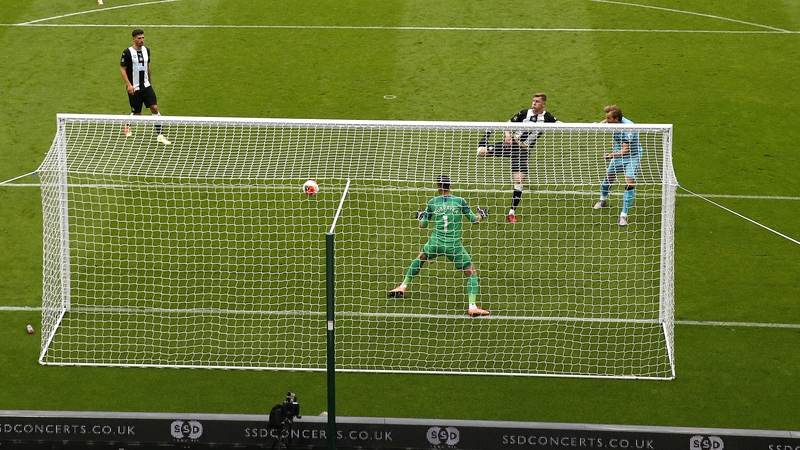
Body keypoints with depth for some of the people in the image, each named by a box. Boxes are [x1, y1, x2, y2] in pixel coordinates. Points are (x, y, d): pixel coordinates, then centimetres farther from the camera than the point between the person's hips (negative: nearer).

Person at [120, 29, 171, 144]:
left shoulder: (146, 50, 6)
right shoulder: (127, 52, -10)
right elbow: (122, 69, -8)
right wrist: (128, 85, -16)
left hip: (146, 86, 4)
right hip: (134, 88, -4)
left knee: (154, 108, -9)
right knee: (136, 113, 5)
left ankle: (160, 135, -7)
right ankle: (128, 126, 38)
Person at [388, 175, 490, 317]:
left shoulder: (433, 202, 0)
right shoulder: (460, 201, -5)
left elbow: (423, 225, 10)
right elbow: (473, 219, 7)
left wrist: (420, 216, 32)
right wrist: (481, 215, 29)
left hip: (435, 243, 2)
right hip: (454, 245, -2)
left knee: (420, 258, 33)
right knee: (472, 273, 6)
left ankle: (403, 287, 40)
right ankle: (472, 306, -11)